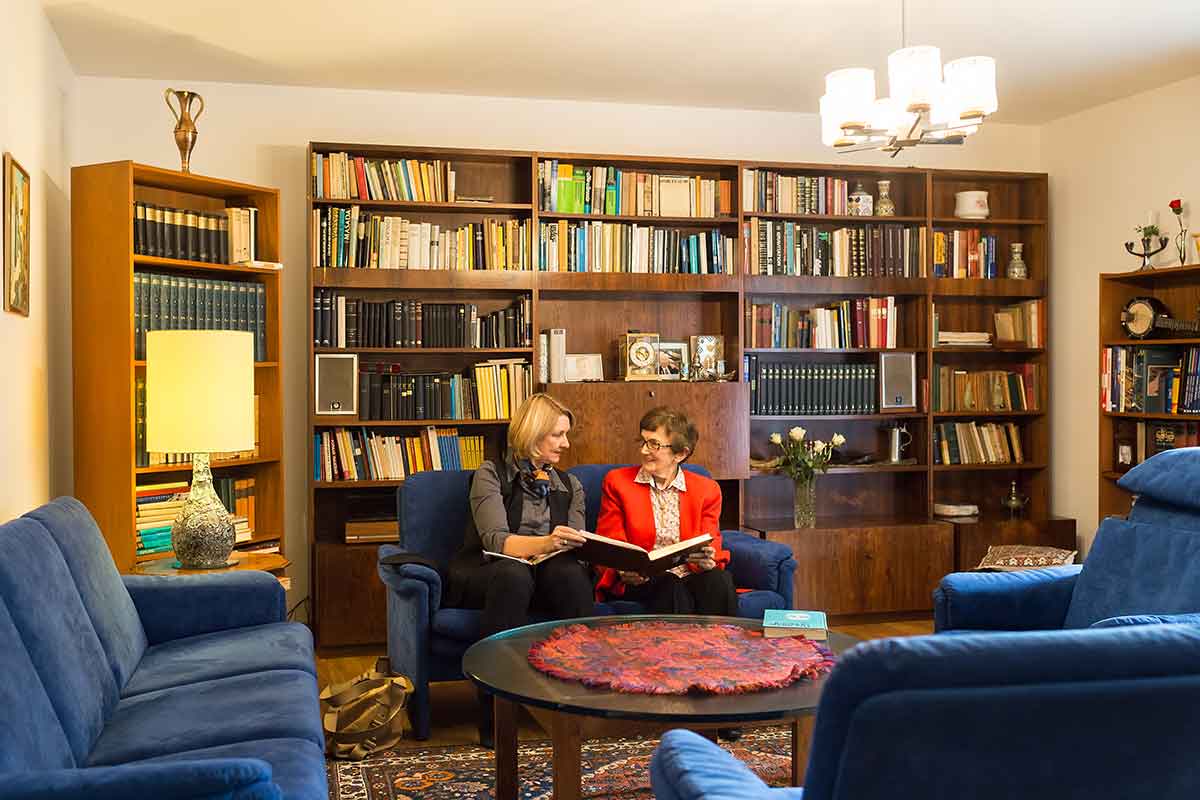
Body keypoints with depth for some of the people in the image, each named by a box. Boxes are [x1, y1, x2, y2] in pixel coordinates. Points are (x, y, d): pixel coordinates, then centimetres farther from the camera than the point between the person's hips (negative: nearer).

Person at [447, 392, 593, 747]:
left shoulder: (570, 486, 17)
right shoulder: (492, 474, 1)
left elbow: (576, 547, 9)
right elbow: (495, 540, -15)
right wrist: (543, 543, -34)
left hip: (548, 575, 3)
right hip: (485, 574, -3)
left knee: (570, 571, -31)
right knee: (513, 573, -38)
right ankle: (495, 716, -35)